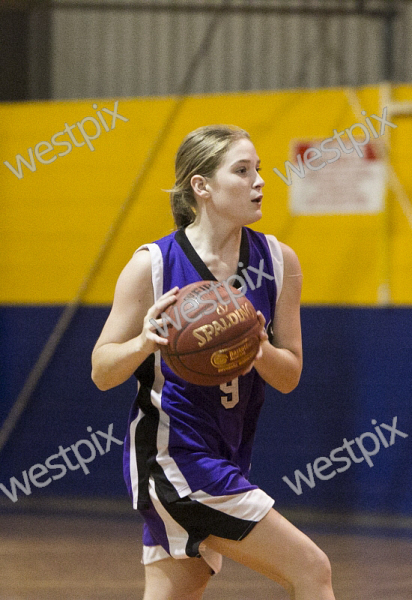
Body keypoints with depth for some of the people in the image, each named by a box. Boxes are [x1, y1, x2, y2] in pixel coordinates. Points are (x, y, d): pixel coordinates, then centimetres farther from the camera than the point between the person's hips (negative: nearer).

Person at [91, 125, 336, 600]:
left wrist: (258, 349, -17)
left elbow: (289, 376, 5)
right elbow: (101, 372, -6)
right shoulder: (153, 266, -12)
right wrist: (144, 343, -27)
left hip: (225, 459, 6)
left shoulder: (279, 262, 1)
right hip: (171, 452, -6)